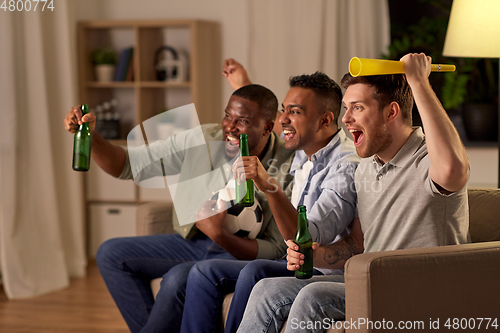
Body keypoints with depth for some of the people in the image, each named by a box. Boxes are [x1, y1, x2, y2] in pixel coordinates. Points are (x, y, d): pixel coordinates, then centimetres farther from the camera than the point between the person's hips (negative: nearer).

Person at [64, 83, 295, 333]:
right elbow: (127, 165, -3)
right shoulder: (202, 139, -7)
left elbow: (276, 251, -16)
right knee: (111, 254, -7)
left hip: (243, 254, -6)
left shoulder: (288, 169, -19)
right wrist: (90, 135, -21)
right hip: (192, 243, 6)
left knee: (179, 277, -33)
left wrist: (219, 234, -30)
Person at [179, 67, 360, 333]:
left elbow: (308, 239, -30)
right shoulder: (303, 156, 9)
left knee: (256, 273, -32)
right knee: (205, 272, -2)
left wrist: (270, 187, -40)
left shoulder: (347, 165, -20)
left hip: (328, 273, -9)